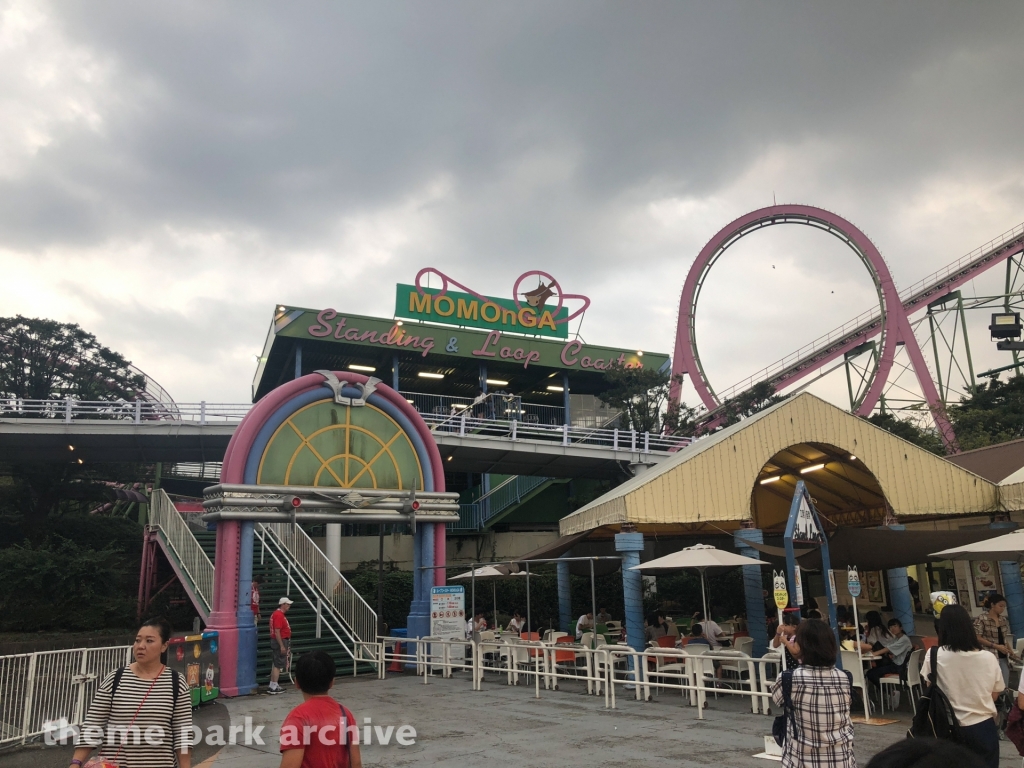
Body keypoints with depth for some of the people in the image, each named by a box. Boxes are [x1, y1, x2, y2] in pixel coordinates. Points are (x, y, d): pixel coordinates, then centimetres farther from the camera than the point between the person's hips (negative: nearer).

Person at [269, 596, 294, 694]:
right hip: (280, 642, -11)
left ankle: (273, 685, 21)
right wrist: (282, 646, -24)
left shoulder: (279, 614, 14)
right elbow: (277, 632, -24)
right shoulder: (278, 615, -19)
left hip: (281, 641, 11)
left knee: (275, 664, 15)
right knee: (278, 664, -6)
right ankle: (274, 687, -3)